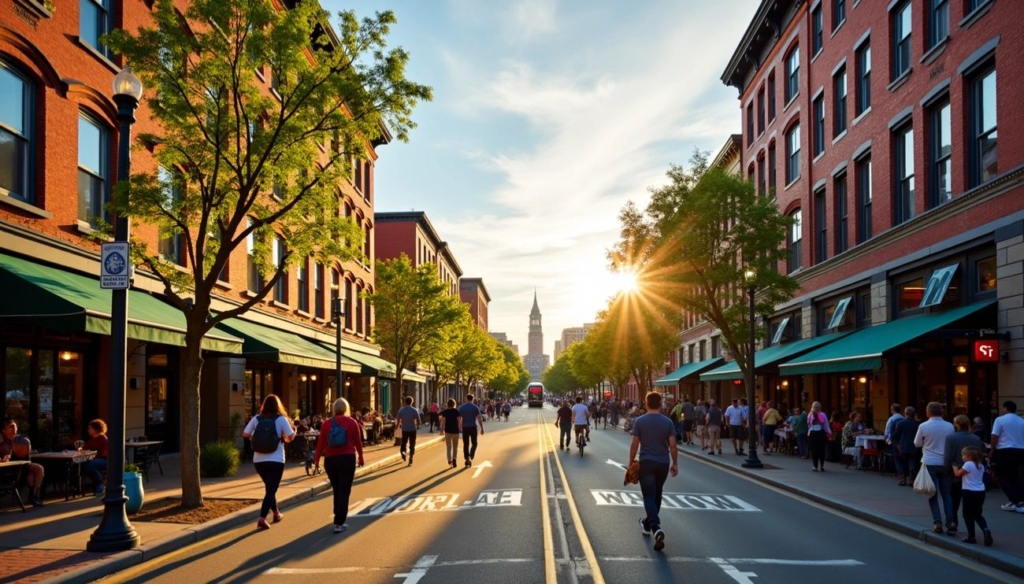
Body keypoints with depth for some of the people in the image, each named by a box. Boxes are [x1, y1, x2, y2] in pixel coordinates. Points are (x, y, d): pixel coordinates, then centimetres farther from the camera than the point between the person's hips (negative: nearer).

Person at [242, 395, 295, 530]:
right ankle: (262, 518, -17)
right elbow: (290, 437, -8)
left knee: (269, 487, 23)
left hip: (258, 460, 4)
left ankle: (276, 513, 34)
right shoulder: (281, 419, -6)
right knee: (271, 490, -3)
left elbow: (245, 434, -1)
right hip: (276, 460, -4)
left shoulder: (256, 418, 2)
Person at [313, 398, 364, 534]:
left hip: (330, 459, 3)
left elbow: (320, 443, 1)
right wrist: (360, 458, 16)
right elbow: (358, 442, 3)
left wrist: (316, 460, 8)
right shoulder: (352, 422, -1)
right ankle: (339, 523, -7)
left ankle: (339, 517, 31)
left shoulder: (327, 423, 2)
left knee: (336, 490, 19)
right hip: (347, 458, -3)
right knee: (344, 491, 0)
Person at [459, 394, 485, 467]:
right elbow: (479, 418, -7)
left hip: (465, 428, 2)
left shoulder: (461, 407, 1)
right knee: (474, 443, 11)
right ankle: (470, 457, -9)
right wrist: (482, 428, -1)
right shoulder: (475, 407, -5)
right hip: (473, 427, -2)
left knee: (466, 444, 10)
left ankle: (467, 459, 11)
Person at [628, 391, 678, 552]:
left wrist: (631, 463, 4)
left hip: (646, 462, -3)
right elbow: (672, 445, -2)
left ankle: (656, 528, -21)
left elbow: (635, 444, -6)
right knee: (657, 494, 21)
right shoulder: (668, 422, -1)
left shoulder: (639, 421, -7)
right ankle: (649, 522, 36)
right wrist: (675, 463, 8)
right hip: (663, 463, 3)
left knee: (649, 496, -3)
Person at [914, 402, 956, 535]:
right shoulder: (949, 426, -2)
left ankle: (937, 522, -1)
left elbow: (917, 444, 5)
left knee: (933, 493, 4)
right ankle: (950, 522, 2)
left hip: (930, 463, -2)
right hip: (945, 463, 2)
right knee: (947, 493, 10)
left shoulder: (923, 426, -8)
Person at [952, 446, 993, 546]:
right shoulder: (981, 466, 11)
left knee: (968, 515, 3)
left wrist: (954, 466, 12)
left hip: (970, 492, -7)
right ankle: (985, 529, -6)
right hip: (981, 492, 7)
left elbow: (958, 474, -6)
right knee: (977, 514, 17)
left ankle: (971, 537, 4)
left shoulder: (968, 464, -13)